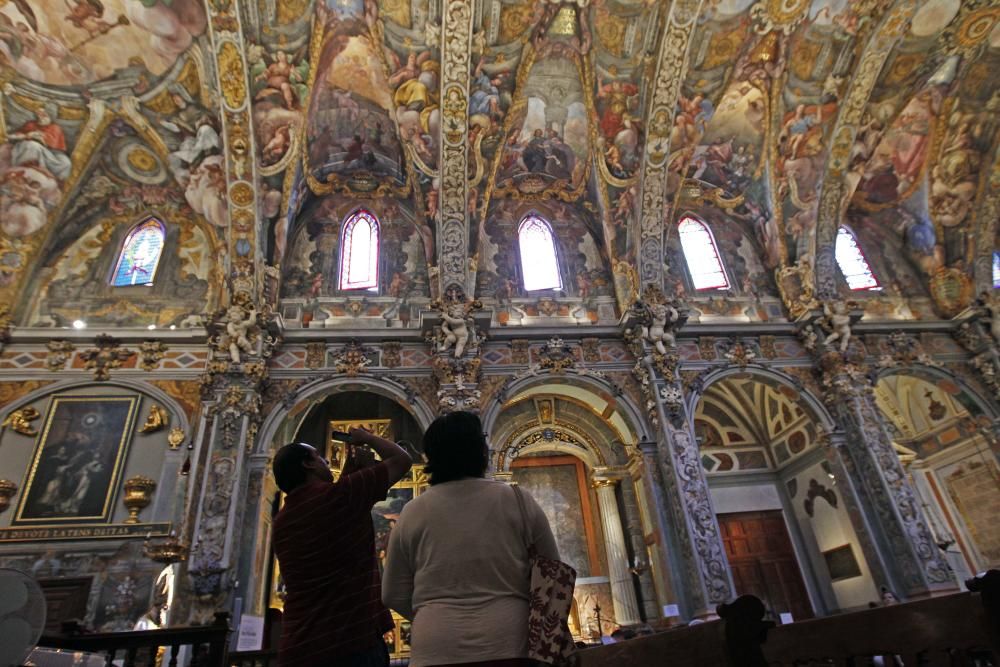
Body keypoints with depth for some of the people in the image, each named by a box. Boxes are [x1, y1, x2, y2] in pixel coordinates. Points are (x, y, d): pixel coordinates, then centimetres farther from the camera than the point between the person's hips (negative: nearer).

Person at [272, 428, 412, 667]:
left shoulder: (281, 521, 9)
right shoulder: (338, 495, -13)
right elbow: (401, 459, -5)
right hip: (353, 645, -7)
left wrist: (350, 463, 25)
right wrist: (365, 437, 10)